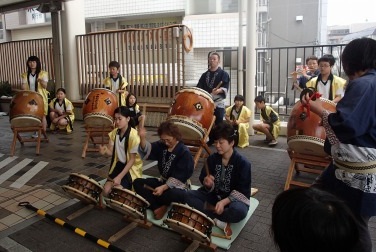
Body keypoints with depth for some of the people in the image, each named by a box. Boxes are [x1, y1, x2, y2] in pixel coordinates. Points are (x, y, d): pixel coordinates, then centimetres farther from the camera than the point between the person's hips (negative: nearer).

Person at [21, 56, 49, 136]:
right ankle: (36, 132, 14)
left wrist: (41, 81, -31)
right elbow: (24, 86, 3)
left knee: (42, 115, -2)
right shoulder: (25, 75, 7)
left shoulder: (43, 73, -2)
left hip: (41, 97, -3)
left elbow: (45, 86, -10)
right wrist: (23, 89, -20)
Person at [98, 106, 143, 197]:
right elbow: (111, 152, 3)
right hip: (118, 165, 6)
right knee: (106, 190, -7)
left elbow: (132, 160, -19)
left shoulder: (133, 136, -22)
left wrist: (120, 177, -23)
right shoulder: (114, 133, -2)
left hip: (131, 168, -6)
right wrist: (105, 151, -23)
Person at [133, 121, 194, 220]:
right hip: (163, 181, 7)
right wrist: (142, 138, -33)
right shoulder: (161, 145, 2)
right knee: (137, 182, -5)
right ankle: (157, 208, -16)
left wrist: (163, 187, -28)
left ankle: (150, 200, -10)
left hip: (177, 185, -7)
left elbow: (179, 176, -22)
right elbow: (147, 150, -14)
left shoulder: (185, 153, -19)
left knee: (176, 195, -41)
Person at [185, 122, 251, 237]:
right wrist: (207, 183, -22)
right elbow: (206, 183, 2)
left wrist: (224, 202, -29)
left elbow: (242, 191, -17)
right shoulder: (212, 159, -3)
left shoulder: (243, 163, -16)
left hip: (233, 199, -4)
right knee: (187, 195, -17)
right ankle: (219, 221, -23)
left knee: (239, 211, -39)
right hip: (214, 195, 5)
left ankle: (208, 210, -15)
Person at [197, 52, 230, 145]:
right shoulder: (205, 74, 15)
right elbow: (199, 87, 10)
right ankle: (211, 140, 24)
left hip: (218, 103, -5)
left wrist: (218, 90, -31)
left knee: (218, 123, -3)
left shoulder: (223, 73, 0)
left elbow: (225, 88, -12)